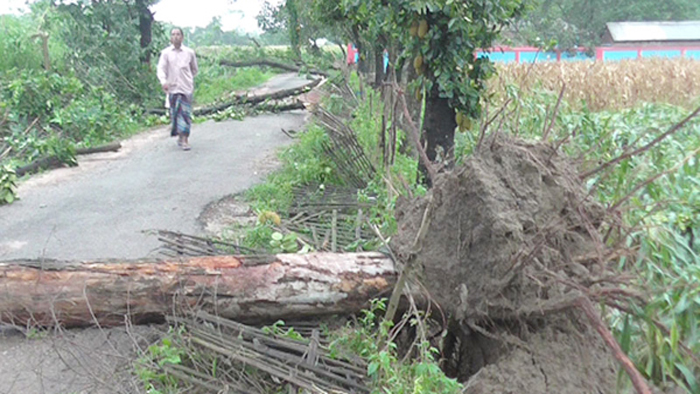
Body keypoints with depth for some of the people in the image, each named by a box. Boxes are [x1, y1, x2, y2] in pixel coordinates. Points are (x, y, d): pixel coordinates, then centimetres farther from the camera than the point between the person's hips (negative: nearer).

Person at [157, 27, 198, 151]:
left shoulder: (189, 52, 3)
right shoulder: (166, 53, 2)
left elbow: (194, 69, 17)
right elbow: (161, 68, -7)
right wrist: (163, 82, -22)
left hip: (186, 87, -1)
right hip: (172, 87, 1)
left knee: (185, 113, -7)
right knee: (174, 112, 5)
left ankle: (184, 139, -7)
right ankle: (180, 136, 20)